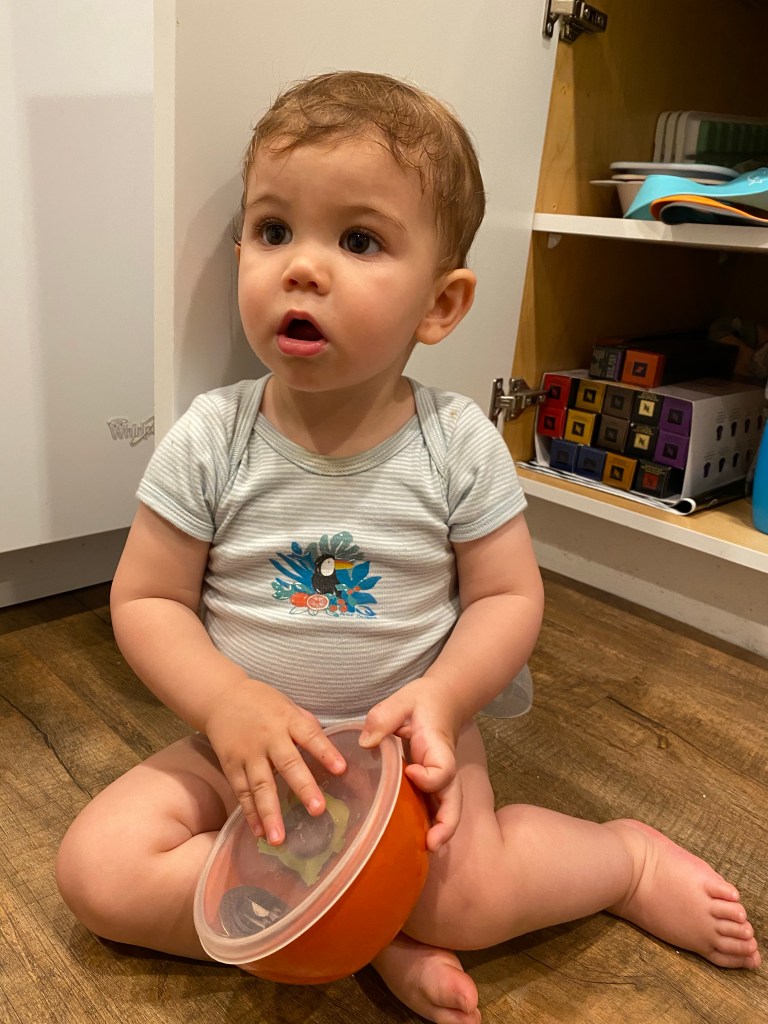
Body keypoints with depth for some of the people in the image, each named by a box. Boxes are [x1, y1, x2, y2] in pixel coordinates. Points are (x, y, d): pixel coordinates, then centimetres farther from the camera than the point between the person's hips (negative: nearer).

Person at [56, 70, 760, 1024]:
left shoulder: (459, 444, -12)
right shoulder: (209, 440, -12)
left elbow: (509, 596, -6)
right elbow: (144, 600, -7)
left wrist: (443, 697, -24)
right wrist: (229, 702, -23)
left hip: (409, 740, -1)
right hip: (242, 741, 2)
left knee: (466, 898, -24)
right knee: (97, 869, -15)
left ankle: (628, 855, 7)